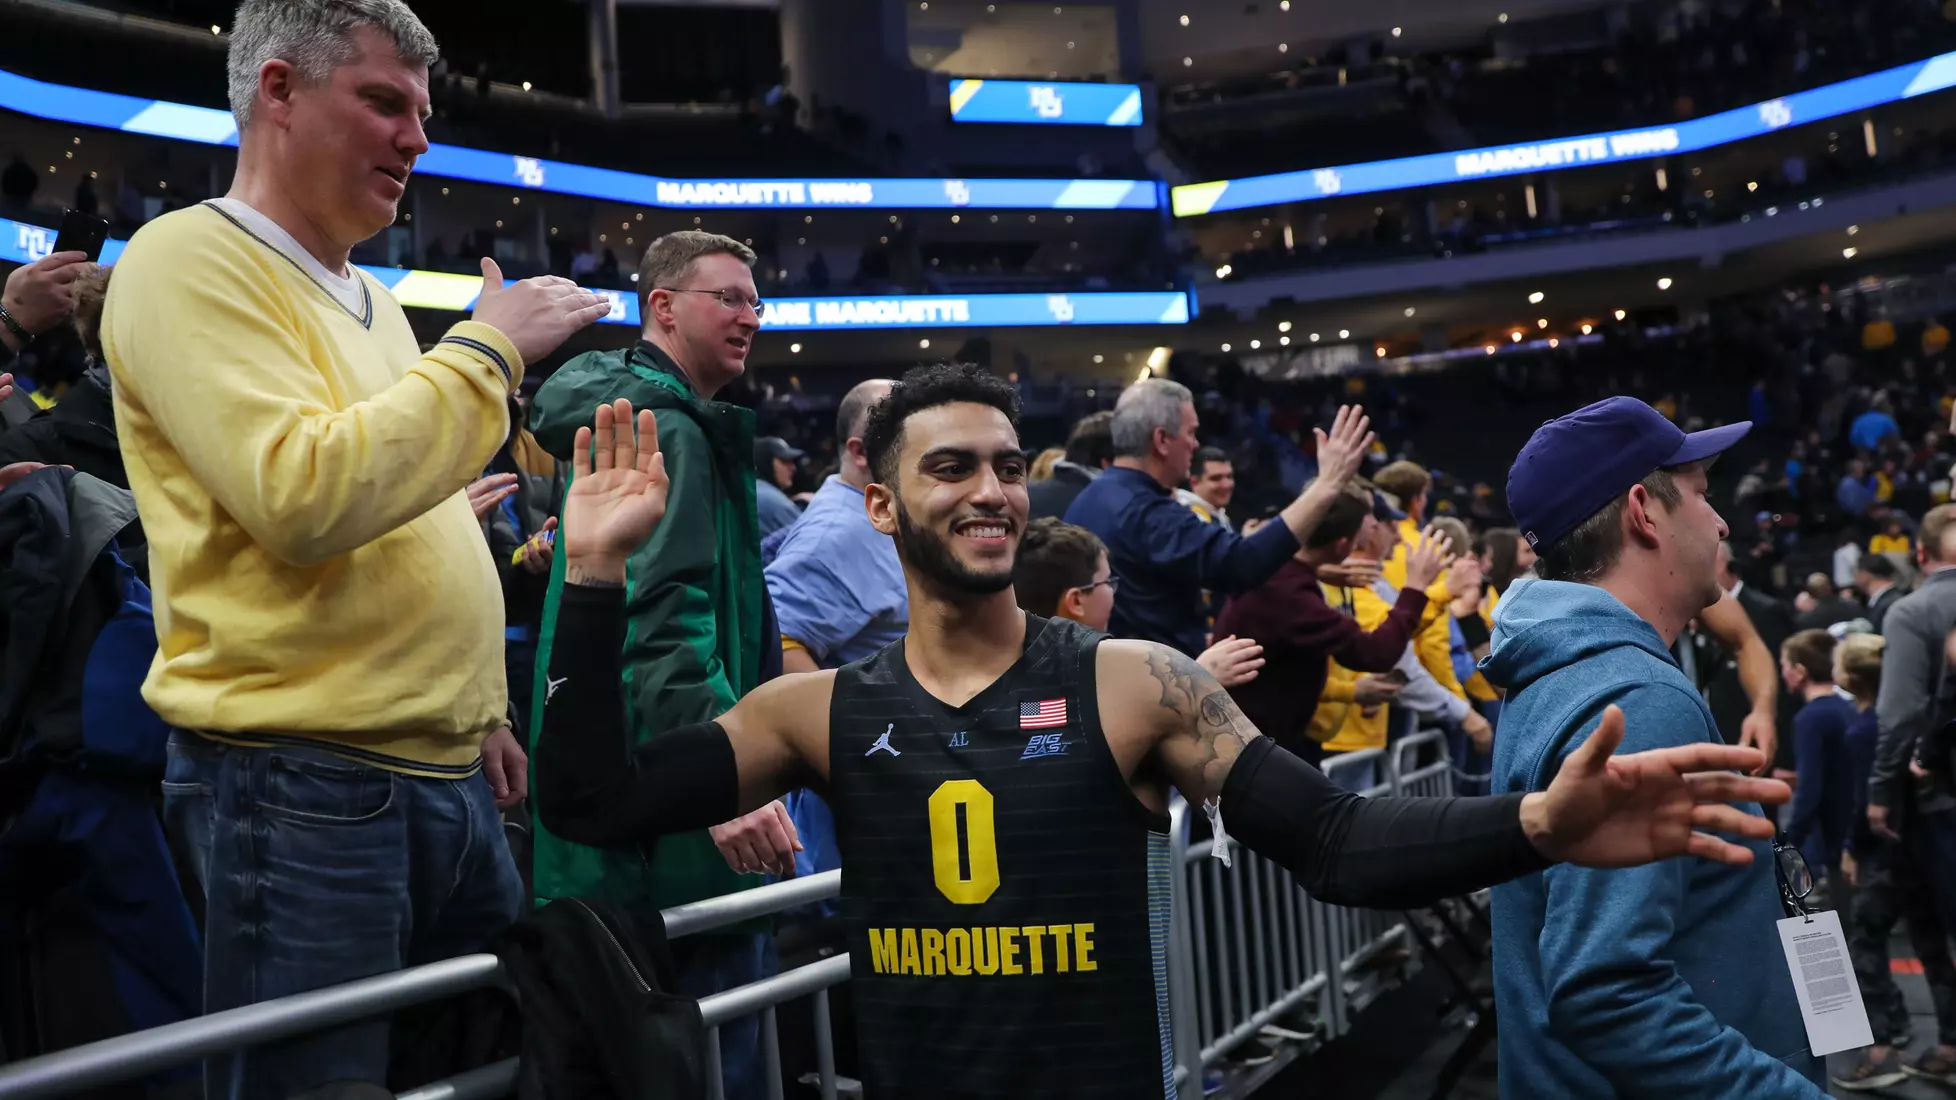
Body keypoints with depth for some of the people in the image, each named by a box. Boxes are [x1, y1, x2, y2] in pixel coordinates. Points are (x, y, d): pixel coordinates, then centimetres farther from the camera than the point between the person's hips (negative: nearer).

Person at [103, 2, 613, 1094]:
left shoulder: (369, 296, 17)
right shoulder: (191, 259, -9)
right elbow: (304, 494, -23)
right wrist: (485, 350, -15)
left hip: (449, 773, 8)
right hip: (303, 784, -8)